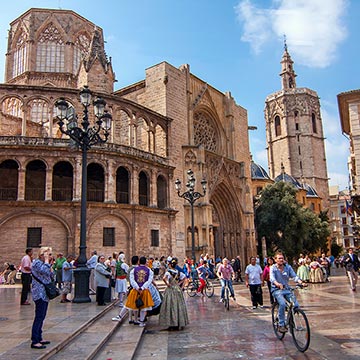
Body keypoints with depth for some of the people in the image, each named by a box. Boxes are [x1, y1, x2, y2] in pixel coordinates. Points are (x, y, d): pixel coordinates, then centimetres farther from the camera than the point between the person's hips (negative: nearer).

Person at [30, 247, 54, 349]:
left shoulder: (42, 263, 18)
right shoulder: (37, 263, -12)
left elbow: (50, 276, 18)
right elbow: (46, 271, -30)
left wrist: (50, 264, 9)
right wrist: (47, 261, -18)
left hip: (44, 294, 10)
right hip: (40, 294, -10)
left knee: (41, 317, 14)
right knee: (39, 317, -9)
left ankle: (39, 338, 22)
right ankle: (34, 341, -6)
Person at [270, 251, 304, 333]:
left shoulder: (288, 267, 5)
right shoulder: (273, 268, -6)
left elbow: (294, 276, -5)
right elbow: (272, 278, -22)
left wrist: (301, 282, -26)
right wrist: (278, 284, -44)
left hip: (286, 289, 4)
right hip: (277, 290, -4)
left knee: (296, 305, -14)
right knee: (282, 303, -30)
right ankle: (281, 325, -18)